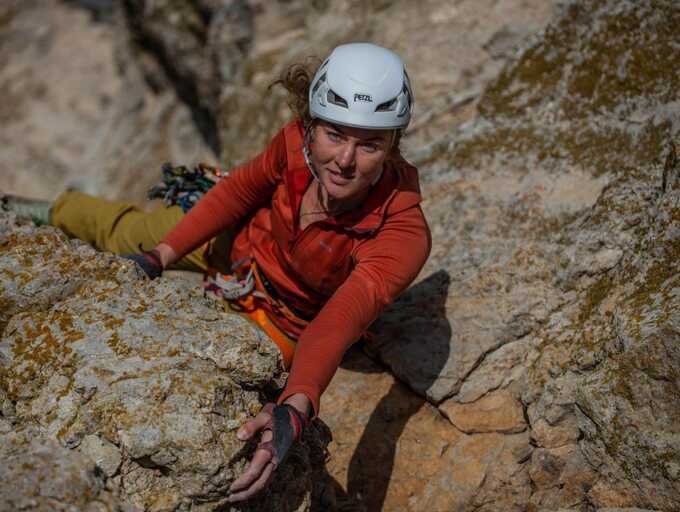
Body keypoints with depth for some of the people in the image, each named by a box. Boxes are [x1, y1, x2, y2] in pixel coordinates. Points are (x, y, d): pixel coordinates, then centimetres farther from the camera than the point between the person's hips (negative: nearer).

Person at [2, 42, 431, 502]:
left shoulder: (404, 234, -40)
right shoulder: (298, 139, -30)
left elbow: (342, 320, -51)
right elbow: (241, 189, -12)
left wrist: (295, 409, -67)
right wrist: (162, 255, -17)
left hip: (283, 321, -2)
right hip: (242, 241, 2)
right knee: (120, 230, 15)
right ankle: (53, 210, 51)